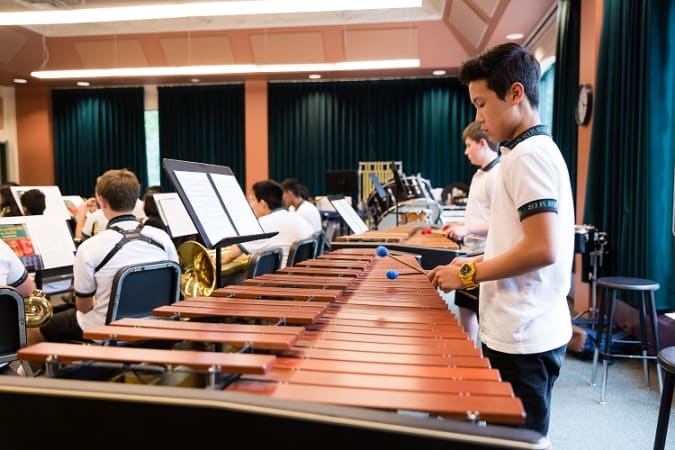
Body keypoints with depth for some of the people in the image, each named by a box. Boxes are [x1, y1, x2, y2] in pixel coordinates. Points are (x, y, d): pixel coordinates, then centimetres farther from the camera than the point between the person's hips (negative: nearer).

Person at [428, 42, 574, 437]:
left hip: (522, 339, -10)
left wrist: (469, 274, -16)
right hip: (526, 331, 10)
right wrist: (479, 263, 12)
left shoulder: (528, 155, -17)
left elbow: (542, 249, -26)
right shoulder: (538, 151, 14)